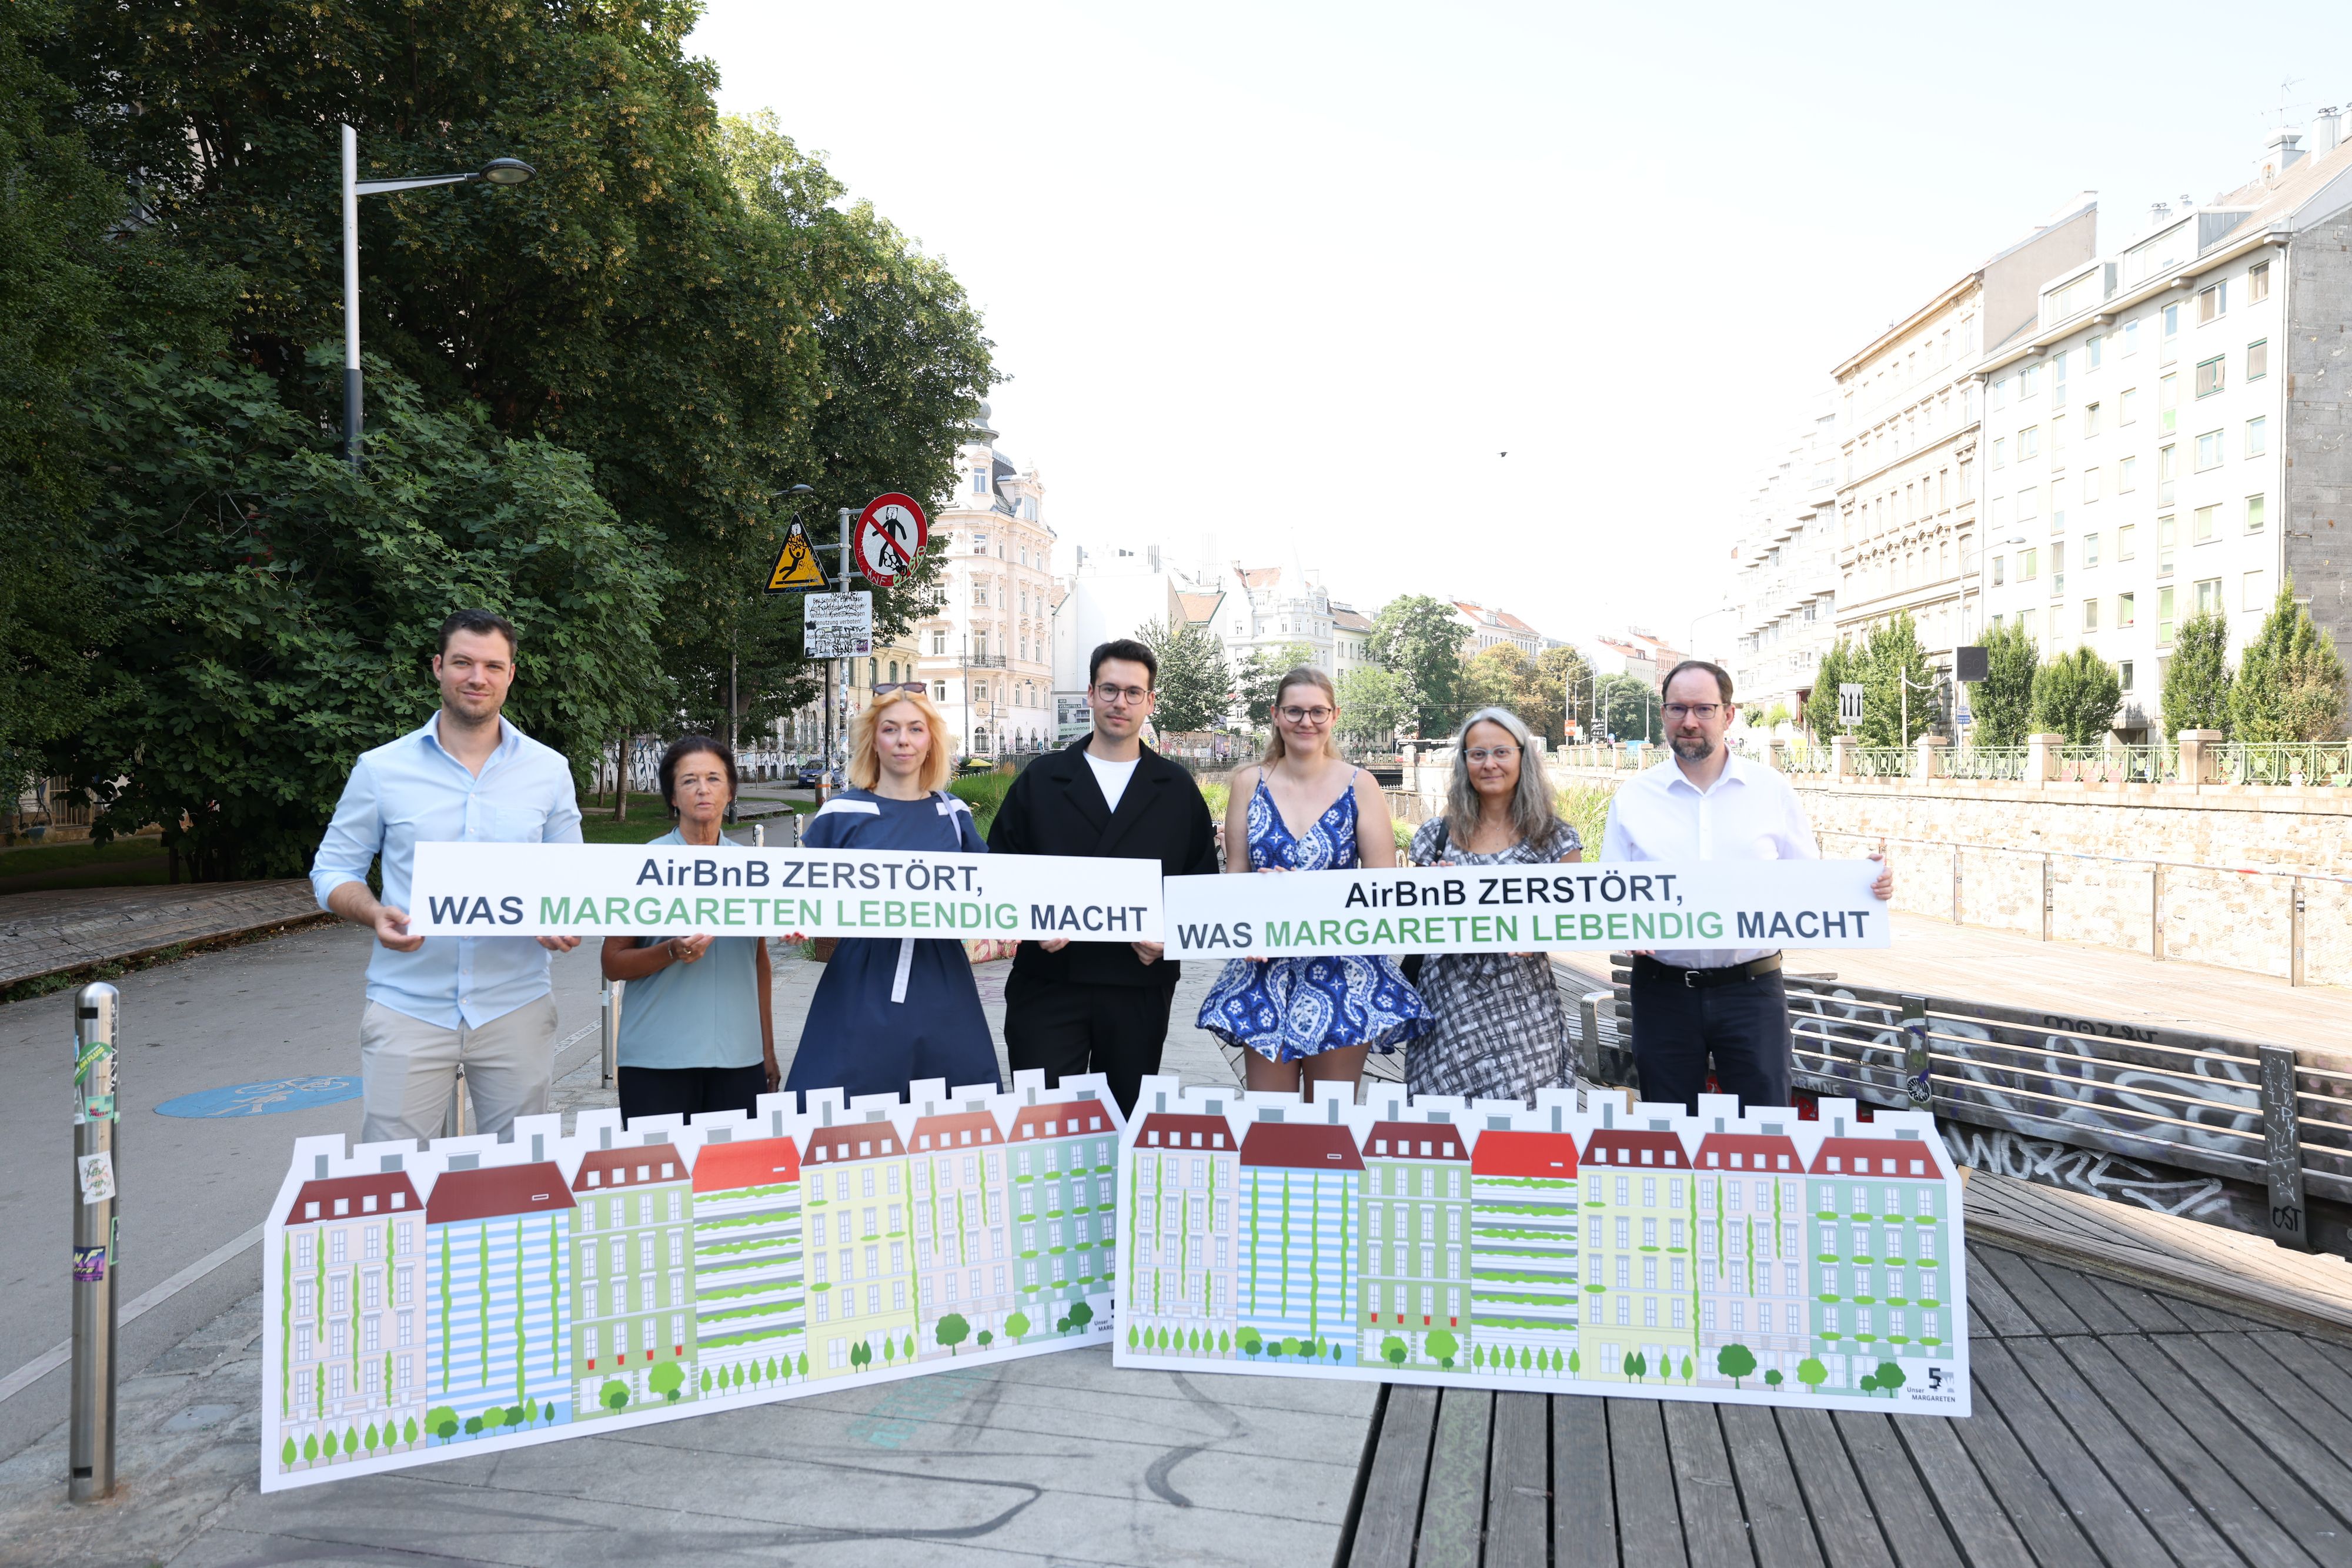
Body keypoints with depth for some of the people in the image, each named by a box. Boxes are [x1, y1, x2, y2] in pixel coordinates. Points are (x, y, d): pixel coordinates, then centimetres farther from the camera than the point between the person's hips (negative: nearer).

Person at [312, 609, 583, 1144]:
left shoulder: (549, 770, 6)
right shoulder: (381, 769, 2)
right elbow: (333, 870, 7)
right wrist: (375, 914, -13)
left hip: (515, 1010, 1)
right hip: (408, 1010, -1)